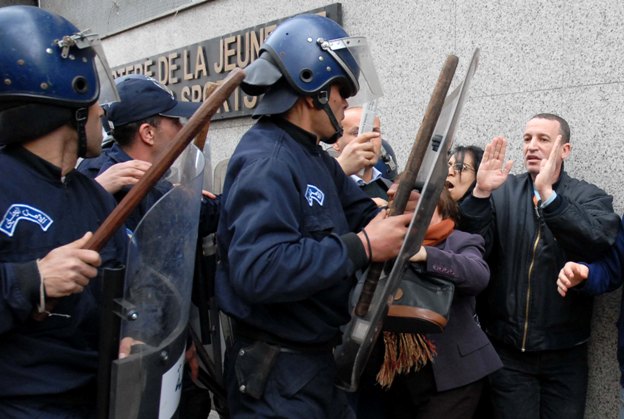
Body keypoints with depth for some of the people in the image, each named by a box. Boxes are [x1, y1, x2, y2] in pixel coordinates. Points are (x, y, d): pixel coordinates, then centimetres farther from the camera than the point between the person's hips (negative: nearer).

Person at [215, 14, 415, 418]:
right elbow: (259, 270, -35)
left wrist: (398, 214, -9)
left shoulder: (316, 158, 12)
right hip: (276, 371, -10)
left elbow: (363, 214, 13)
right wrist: (361, 247, -27)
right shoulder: (267, 159, -22)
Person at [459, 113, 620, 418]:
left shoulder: (590, 197, 1)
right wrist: (481, 192, -22)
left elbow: (598, 244, -20)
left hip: (564, 351, 0)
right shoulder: (502, 192, 3)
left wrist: (547, 194, -28)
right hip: (506, 347, 0)